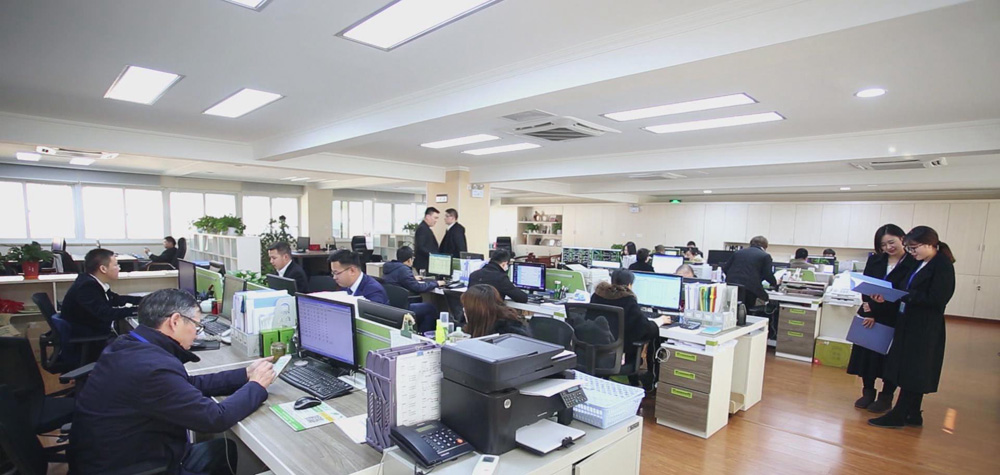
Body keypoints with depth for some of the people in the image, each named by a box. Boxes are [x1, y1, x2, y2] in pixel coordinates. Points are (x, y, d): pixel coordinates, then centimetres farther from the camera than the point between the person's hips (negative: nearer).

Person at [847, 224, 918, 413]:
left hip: (894, 320, -4)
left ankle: (886, 397, 22)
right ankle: (868, 392, 25)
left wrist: (876, 311, -18)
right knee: (867, 354, 9)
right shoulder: (874, 260, 7)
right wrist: (869, 308, -12)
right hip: (869, 315, 4)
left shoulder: (913, 264, -9)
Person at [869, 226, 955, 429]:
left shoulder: (943, 266, -13)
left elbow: (935, 300, -19)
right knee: (911, 372, 14)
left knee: (913, 372, 0)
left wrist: (902, 295, -22)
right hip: (909, 323, 8)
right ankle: (913, 415, 25)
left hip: (925, 329, -8)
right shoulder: (921, 264, 11)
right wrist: (888, 296, -4)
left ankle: (898, 416, 8)